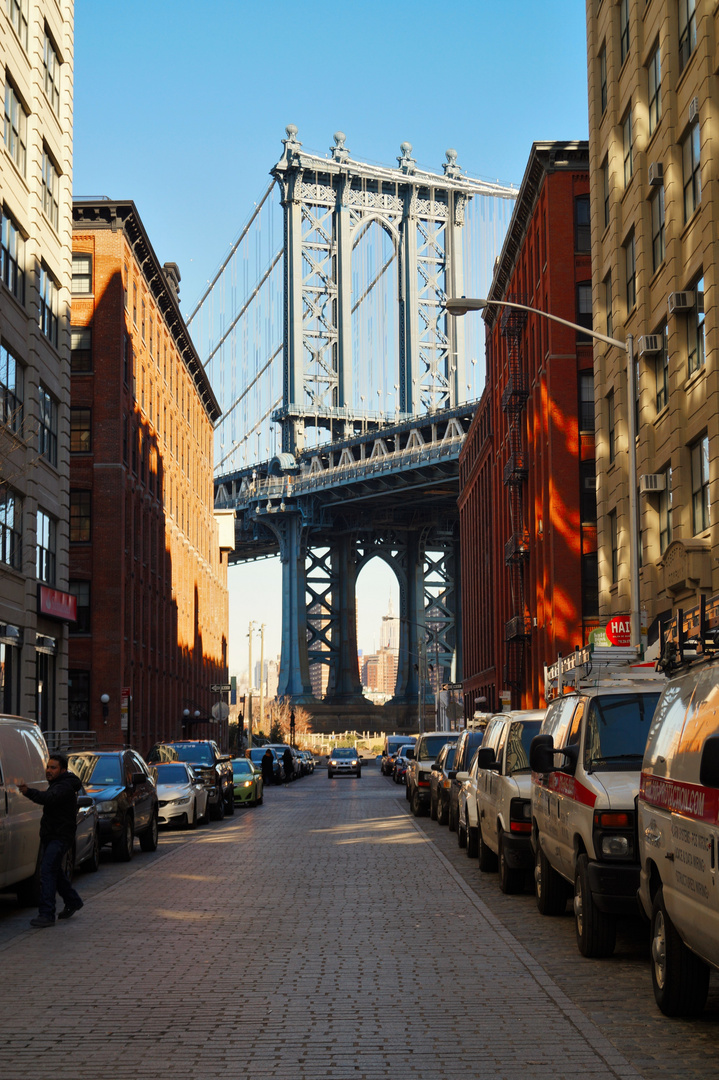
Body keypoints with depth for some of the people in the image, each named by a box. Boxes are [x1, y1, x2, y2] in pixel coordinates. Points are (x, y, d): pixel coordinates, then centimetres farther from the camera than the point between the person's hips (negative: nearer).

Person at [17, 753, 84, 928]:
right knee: (55, 871, 22)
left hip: (60, 837, -11)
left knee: (47, 871, -20)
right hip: (50, 836, 11)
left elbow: (48, 798, -39)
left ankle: (47, 914, -24)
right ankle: (73, 902, 40)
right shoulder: (57, 784, 15)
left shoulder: (65, 787, -19)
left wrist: (28, 791, -52)